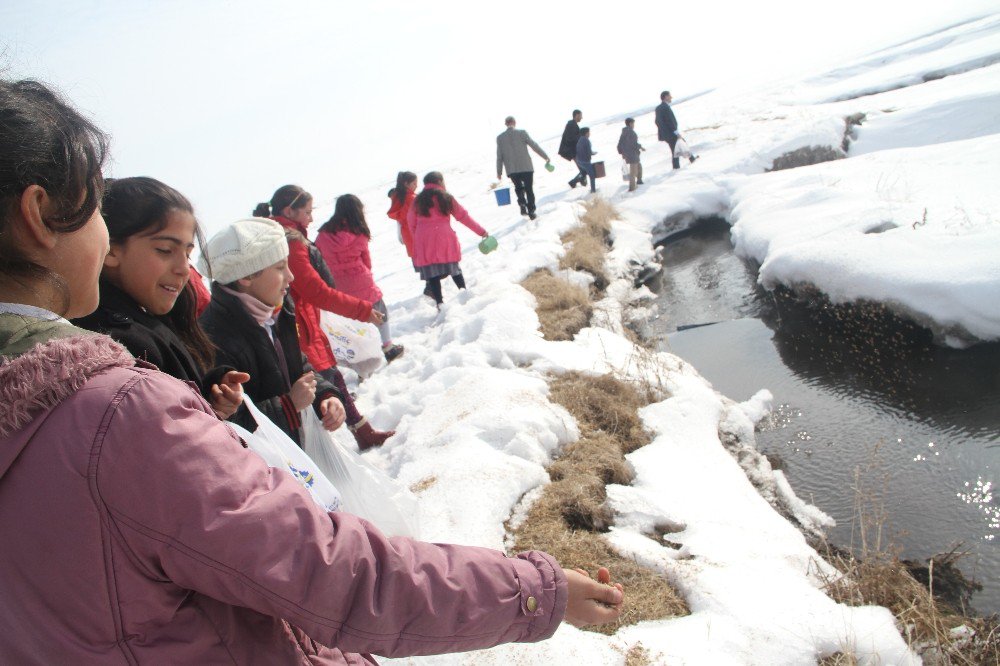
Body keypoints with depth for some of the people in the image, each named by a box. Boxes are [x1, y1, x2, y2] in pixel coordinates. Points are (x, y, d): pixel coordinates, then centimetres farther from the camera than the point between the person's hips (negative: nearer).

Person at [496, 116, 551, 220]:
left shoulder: (500, 137, 0)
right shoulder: (522, 133, -6)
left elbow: (499, 156, 2)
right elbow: (534, 146, -4)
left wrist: (499, 171, 9)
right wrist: (545, 157, 6)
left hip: (511, 169, 2)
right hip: (526, 167, -2)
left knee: (518, 188, 20)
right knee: (529, 189, 9)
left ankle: (522, 204, -2)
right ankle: (531, 211, 10)